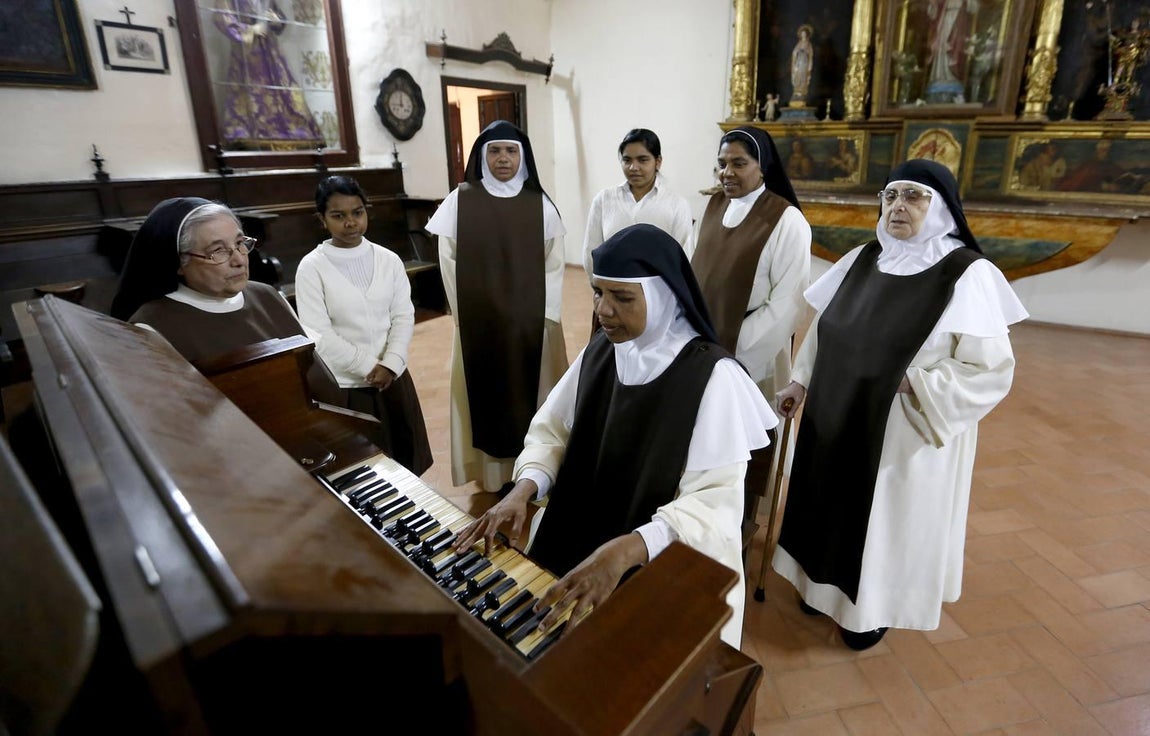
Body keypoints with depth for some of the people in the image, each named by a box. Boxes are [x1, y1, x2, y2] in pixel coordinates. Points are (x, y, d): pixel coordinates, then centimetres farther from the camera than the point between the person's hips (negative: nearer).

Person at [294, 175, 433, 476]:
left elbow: (404, 316, 0)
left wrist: (390, 365, -14)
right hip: (344, 385, -3)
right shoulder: (311, 267, -9)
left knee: (403, 458, 16)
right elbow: (319, 334, -12)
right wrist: (369, 367, -14)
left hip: (393, 378, 3)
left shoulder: (389, 260, 1)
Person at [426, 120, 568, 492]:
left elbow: (554, 263, 1)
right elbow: (450, 263, 0)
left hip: (532, 320, 1)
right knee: (489, 392, 6)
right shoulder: (460, 201, 0)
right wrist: (466, 315, -5)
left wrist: (545, 314, -6)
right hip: (479, 321, -1)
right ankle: (496, 476, 19)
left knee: (531, 389, 8)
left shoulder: (540, 204, 2)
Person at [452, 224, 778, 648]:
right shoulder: (600, 350, -2)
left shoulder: (712, 375, -19)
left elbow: (716, 504, -23)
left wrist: (625, 551, -37)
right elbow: (553, 430, 3)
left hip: (667, 566, -4)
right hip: (578, 542, 5)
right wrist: (523, 490, -16)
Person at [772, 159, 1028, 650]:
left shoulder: (969, 276, -15)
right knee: (833, 506, 19)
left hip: (909, 433, -5)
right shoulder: (862, 259, 1)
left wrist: (912, 384, -23)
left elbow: (992, 370, -16)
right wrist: (801, 381, 7)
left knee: (891, 519, 13)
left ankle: (876, 607, 38)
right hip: (838, 420, 5)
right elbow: (823, 329, 9)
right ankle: (829, 582, 44)